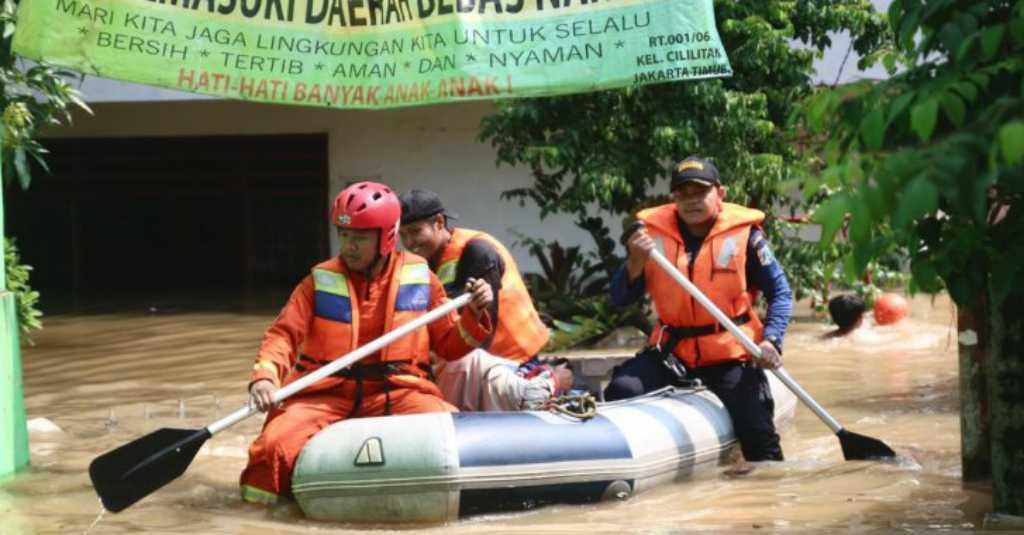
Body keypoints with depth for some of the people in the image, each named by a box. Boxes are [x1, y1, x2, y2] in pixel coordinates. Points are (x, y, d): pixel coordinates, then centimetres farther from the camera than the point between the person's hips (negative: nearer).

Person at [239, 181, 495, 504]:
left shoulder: (419, 278, 6)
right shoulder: (321, 281, 4)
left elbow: (448, 344, 12)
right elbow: (283, 334, -2)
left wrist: (474, 316, -7)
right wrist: (264, 377, -21)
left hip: (396, 393, 0)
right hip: (326, 395, 0)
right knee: (276, 446, -27)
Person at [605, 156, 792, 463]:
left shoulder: (743, 232, -7)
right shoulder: (653, 231, -1)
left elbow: (780, 292, -1)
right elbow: (620, 299, 0)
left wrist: (771, 340, -16)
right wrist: (636, 262, -19)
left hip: (732, 356, -2)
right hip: (672, 352, 2)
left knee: (757, 434, -10)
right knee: (621, 391, -18)